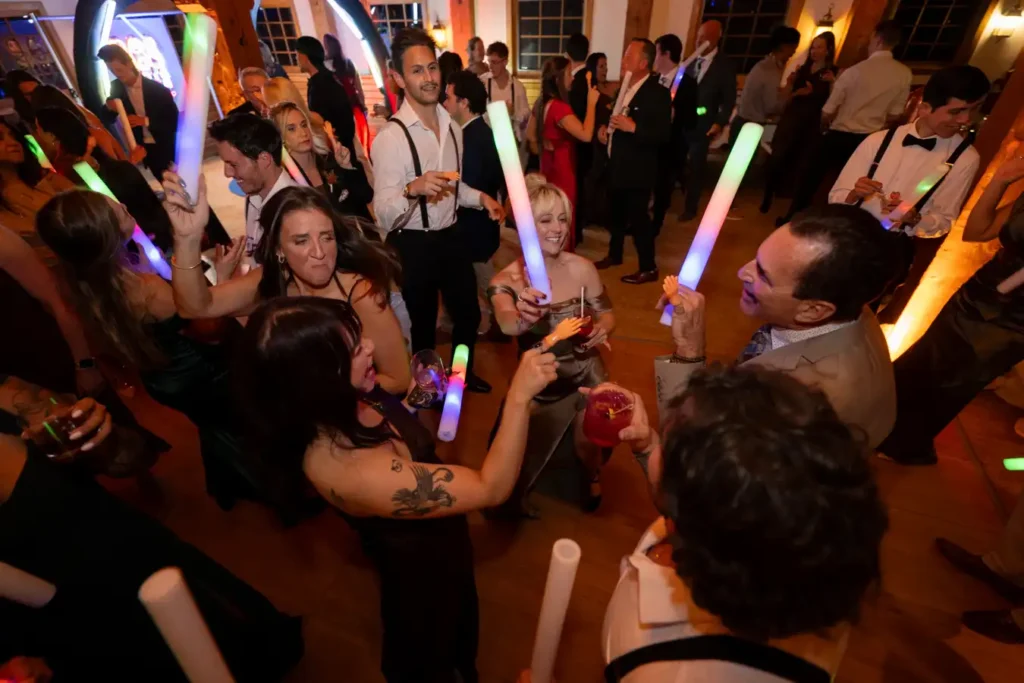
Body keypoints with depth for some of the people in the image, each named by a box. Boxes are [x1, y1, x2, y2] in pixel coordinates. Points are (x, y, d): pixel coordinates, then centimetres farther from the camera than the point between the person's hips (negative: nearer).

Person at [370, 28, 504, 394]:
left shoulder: (452, 127, 6)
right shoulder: (390, 137, -18)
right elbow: (383, 215, -24)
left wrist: (480, 197, -1)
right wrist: (412, 189, -43)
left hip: (451, 237, 7)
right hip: (413, 246, -6)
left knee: (468, 313, 20)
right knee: (424, 325, 13)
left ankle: (463, 373, 47)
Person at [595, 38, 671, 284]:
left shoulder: (657, 93, -15)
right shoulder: (625, 88, 10)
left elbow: (663, 134, -20)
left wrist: (633, 128, -29)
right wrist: (606, 127, 6)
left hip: (637, 169, -8)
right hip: (616, 165, 8)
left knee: (638, 217, -1)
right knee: (616, 213, 19)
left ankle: (648, 268, 12)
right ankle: (614, 255, 37)